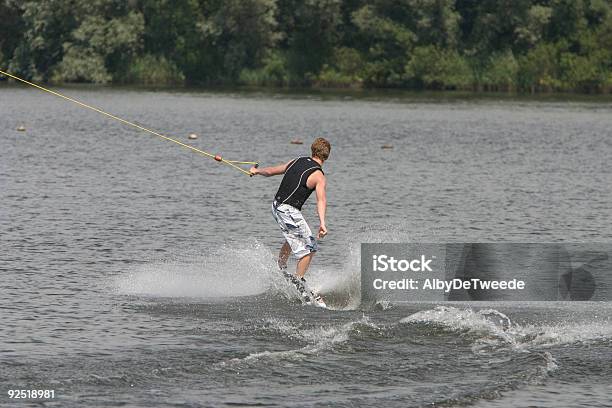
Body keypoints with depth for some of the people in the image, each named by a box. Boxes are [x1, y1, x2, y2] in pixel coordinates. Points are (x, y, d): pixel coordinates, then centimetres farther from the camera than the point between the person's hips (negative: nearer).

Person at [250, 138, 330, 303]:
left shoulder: (297, 161, 9)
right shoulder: (318, 176, -12)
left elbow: (270, 171, 21)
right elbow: (321, 199, -28)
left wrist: (257, 171, 41)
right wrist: (322, 222, -40)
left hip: (276, 206, 8)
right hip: (289, 211, -8)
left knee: (295, 238, 30)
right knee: (308, 248, -4)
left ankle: (280, 269, 36)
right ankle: (299, 284, -7)